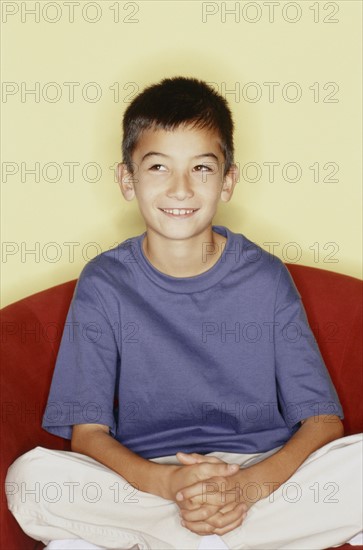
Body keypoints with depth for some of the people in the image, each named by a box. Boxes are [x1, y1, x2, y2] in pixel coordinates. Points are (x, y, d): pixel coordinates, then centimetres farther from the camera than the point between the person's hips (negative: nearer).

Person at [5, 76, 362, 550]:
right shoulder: (104, 285, -2)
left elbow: (323, 420, -3)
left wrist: (251, 484, -23)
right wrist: (168, 482, -24)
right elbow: (87, 433, -5)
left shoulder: (266, 279, -1)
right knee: (31, 477, -29)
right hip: (144, 477, 0)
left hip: (263, 473, 1)